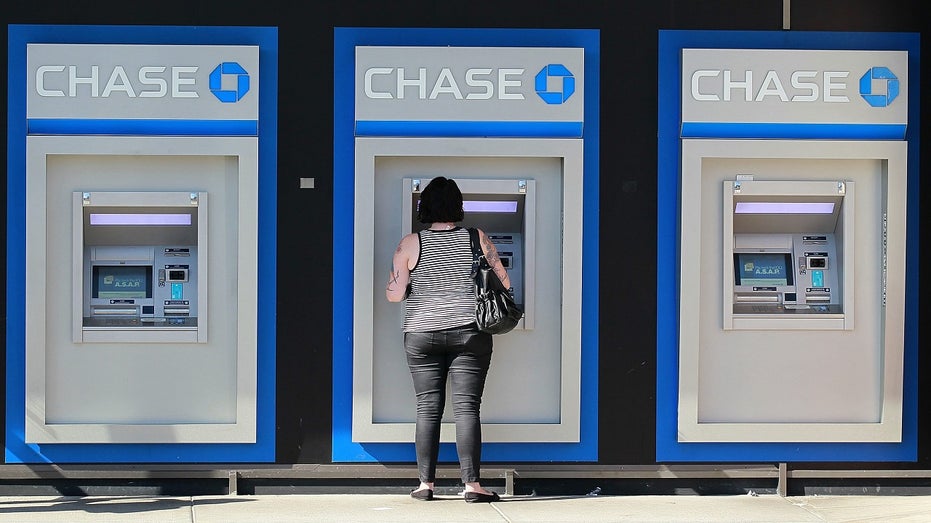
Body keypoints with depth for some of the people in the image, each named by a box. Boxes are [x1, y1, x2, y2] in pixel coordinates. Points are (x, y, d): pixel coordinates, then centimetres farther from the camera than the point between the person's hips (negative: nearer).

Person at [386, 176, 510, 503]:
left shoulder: (410, 244, -1)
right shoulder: (476, 239, 0)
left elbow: (395, 294, -3)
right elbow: (504, 283, 3)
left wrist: (392, 282, 20)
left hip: (422, 335, 1)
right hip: (470, 333, 0)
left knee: (428, 408, 6)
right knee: (467, 407, -1)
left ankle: (426, 483, 6)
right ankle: (472, 485, -4)